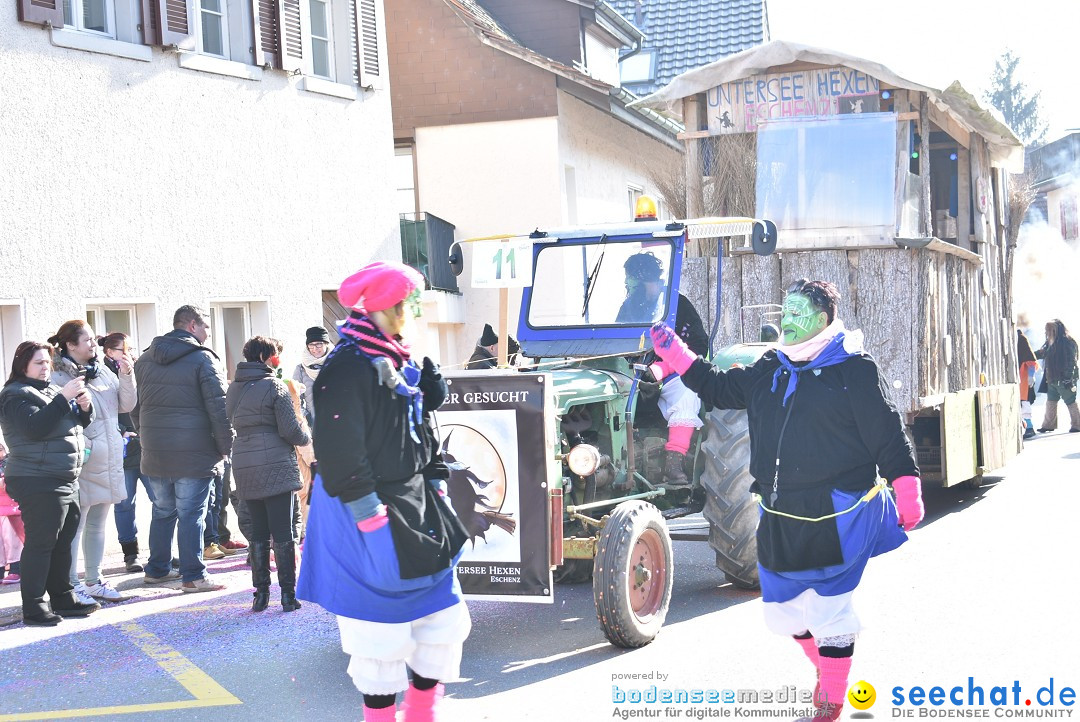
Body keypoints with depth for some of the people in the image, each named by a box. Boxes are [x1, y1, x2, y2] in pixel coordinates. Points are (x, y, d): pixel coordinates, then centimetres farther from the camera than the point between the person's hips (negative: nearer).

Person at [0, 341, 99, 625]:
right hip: (38, 482, -9)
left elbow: (79, 423, 26)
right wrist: (63, 398, -25)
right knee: (40, 543, -8)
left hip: (65, 481, 9)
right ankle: (33, 607, -3)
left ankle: (63, 598, 21)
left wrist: (84, 407, 5)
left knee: (63, 543, 13)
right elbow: (35, 427, -22)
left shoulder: (51, 390, 20)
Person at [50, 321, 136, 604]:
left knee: (97, 525, 16)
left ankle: (93, 581, 26)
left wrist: (126, 376, -3)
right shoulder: (59, 378, -12)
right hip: (81, 463, -8)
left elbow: (126, 405, 10)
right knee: (75, 526, -3)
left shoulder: (103, 371, 11)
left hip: (108, 462, 8)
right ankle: (72, 586, 3)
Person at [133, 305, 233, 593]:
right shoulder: (202, 358, -8)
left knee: (162, 511, 17)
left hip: (154, 452, 6)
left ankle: (157, 569, 25)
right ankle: (193, 576, 1)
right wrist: (226, 446, -6)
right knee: (191, 514, -2)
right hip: (194, 452, -6)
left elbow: (134, 407, 18)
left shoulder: (144, 360, 13)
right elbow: (218, 407, -12)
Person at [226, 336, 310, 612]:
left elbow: (231, 423, 13)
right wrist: (307, 435, 9)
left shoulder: (233, 389, 11)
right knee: (282, 531, -1)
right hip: (276, 467, -5)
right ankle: (288, 595, 0)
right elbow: (291, 430, -10)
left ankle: (260, 594, 10)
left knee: (258, 530, 10)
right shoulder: (275, 387, -8)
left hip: (244, 468, 6)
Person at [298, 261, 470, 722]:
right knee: (382, 631, -1)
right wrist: (372, 517, -22)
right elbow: (340, 452, -21)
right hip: (371, 514, -9)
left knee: (445, 618, 11)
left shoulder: (399, 364, 12)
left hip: (414, 506, 9)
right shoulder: (349, 366, -16)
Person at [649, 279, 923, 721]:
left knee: (827, 610, -5)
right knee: (781, 611, 13)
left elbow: (888, 437, -6)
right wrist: (674, 352, 12)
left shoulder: (854, 371, -7)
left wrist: (908, 498, -6)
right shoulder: (769, 370, 12)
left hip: (835, 519, -7)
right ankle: (828, 670, 38)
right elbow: (719, 389, 21)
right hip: (779, 519, 7)